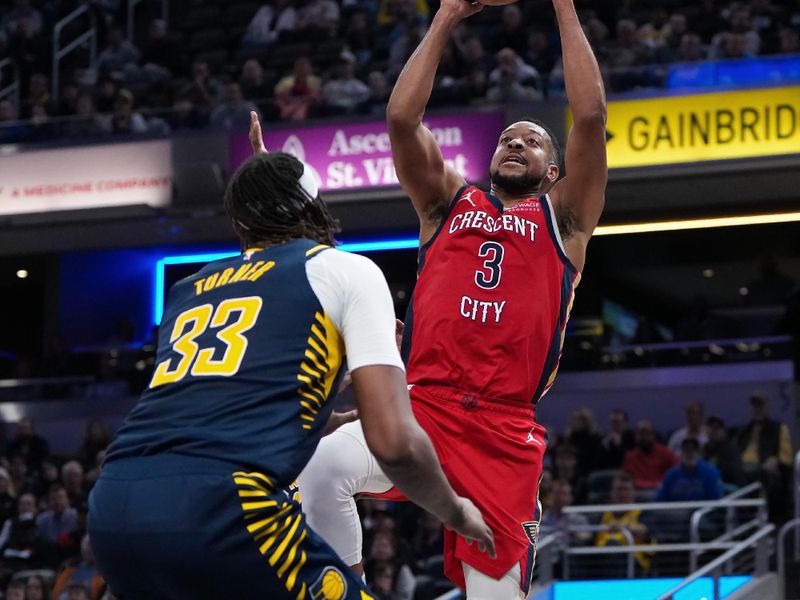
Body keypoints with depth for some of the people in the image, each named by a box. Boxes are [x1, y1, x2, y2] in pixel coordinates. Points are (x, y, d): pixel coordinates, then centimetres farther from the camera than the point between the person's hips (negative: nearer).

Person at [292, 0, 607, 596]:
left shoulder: (562, 218, 16)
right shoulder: (449, 202, 21)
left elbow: (591, 114, 3)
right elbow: (402, 117, 8)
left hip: (504, 431, -1)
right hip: (423, 407, 1)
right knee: (322, 466, -31)